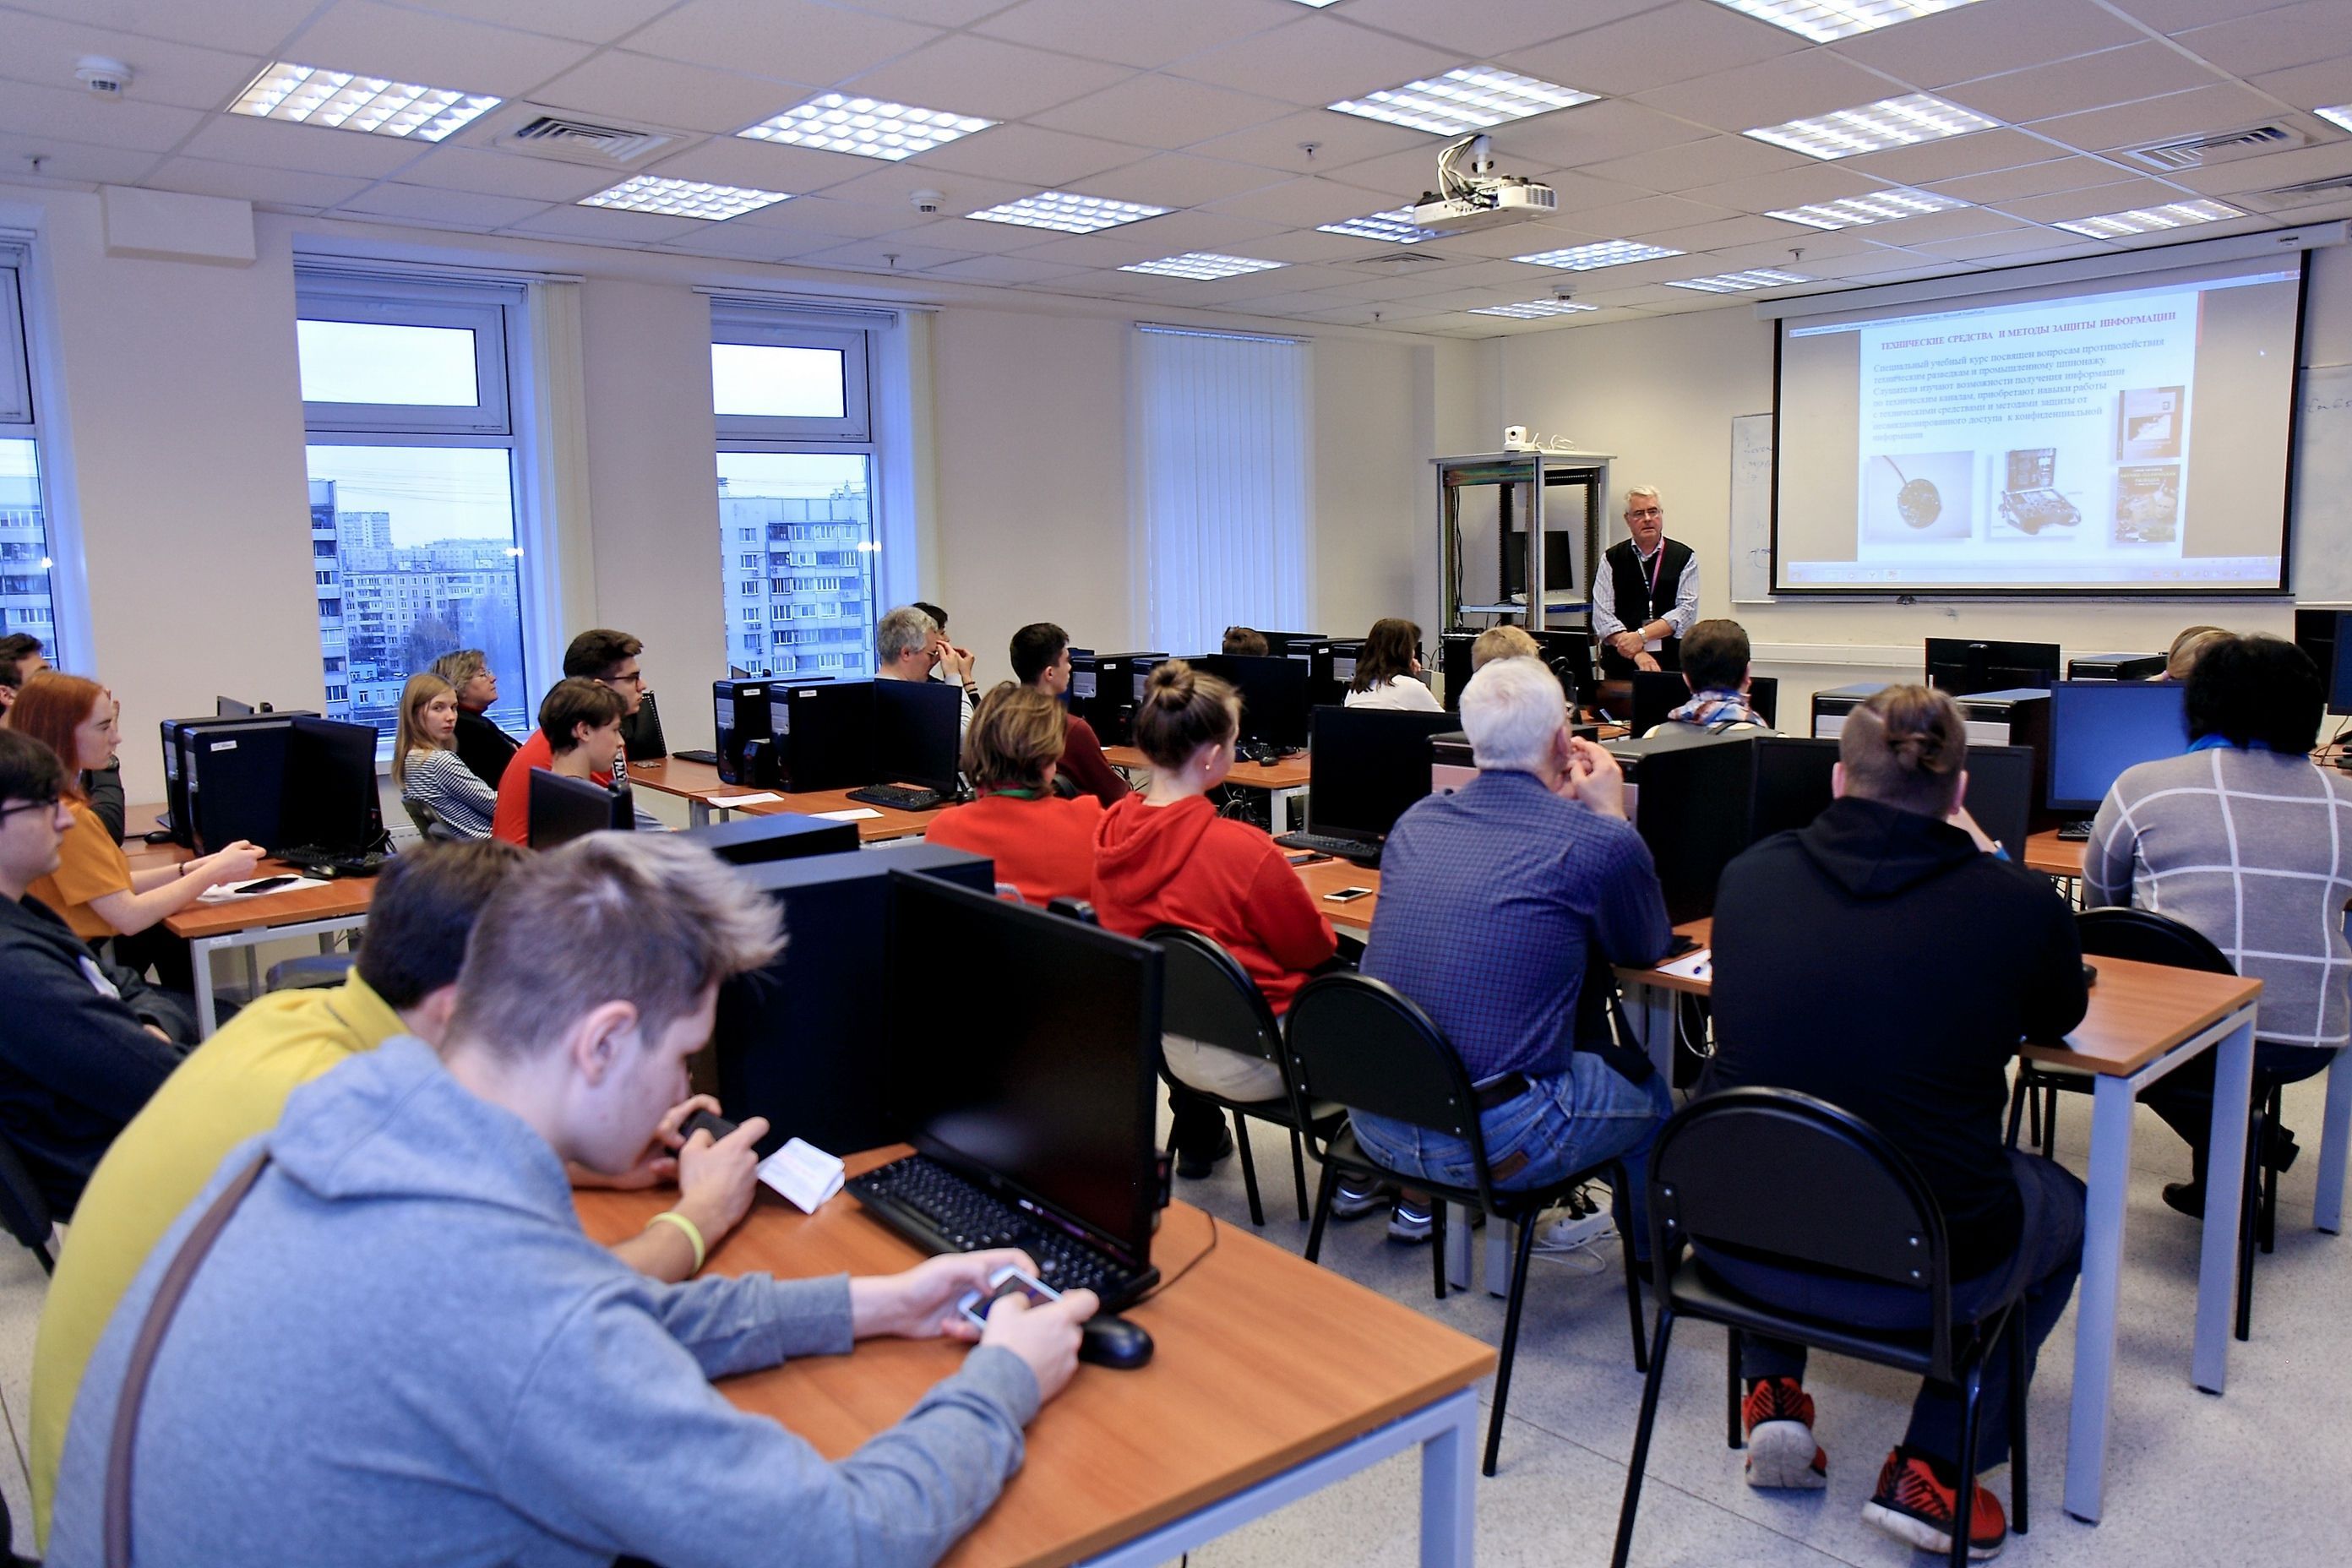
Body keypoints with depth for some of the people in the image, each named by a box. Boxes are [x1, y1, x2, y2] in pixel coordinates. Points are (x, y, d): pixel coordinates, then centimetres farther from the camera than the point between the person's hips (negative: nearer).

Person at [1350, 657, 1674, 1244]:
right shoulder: (1601, 844, -12)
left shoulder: (1415, 820, 5)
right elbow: (1647, 948, 9)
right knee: (1647, 1085, 22)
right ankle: (1653, 1261, 42)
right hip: (1491, 1142, -5)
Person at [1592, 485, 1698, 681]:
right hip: (1621, 665, 0)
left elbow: (1686, 610, -1)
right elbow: (1602, 616, -3)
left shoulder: (1684, 557, 8)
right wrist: (1638, 654, -14)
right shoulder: (1611, 559, 7)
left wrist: (1641, 635, -13)